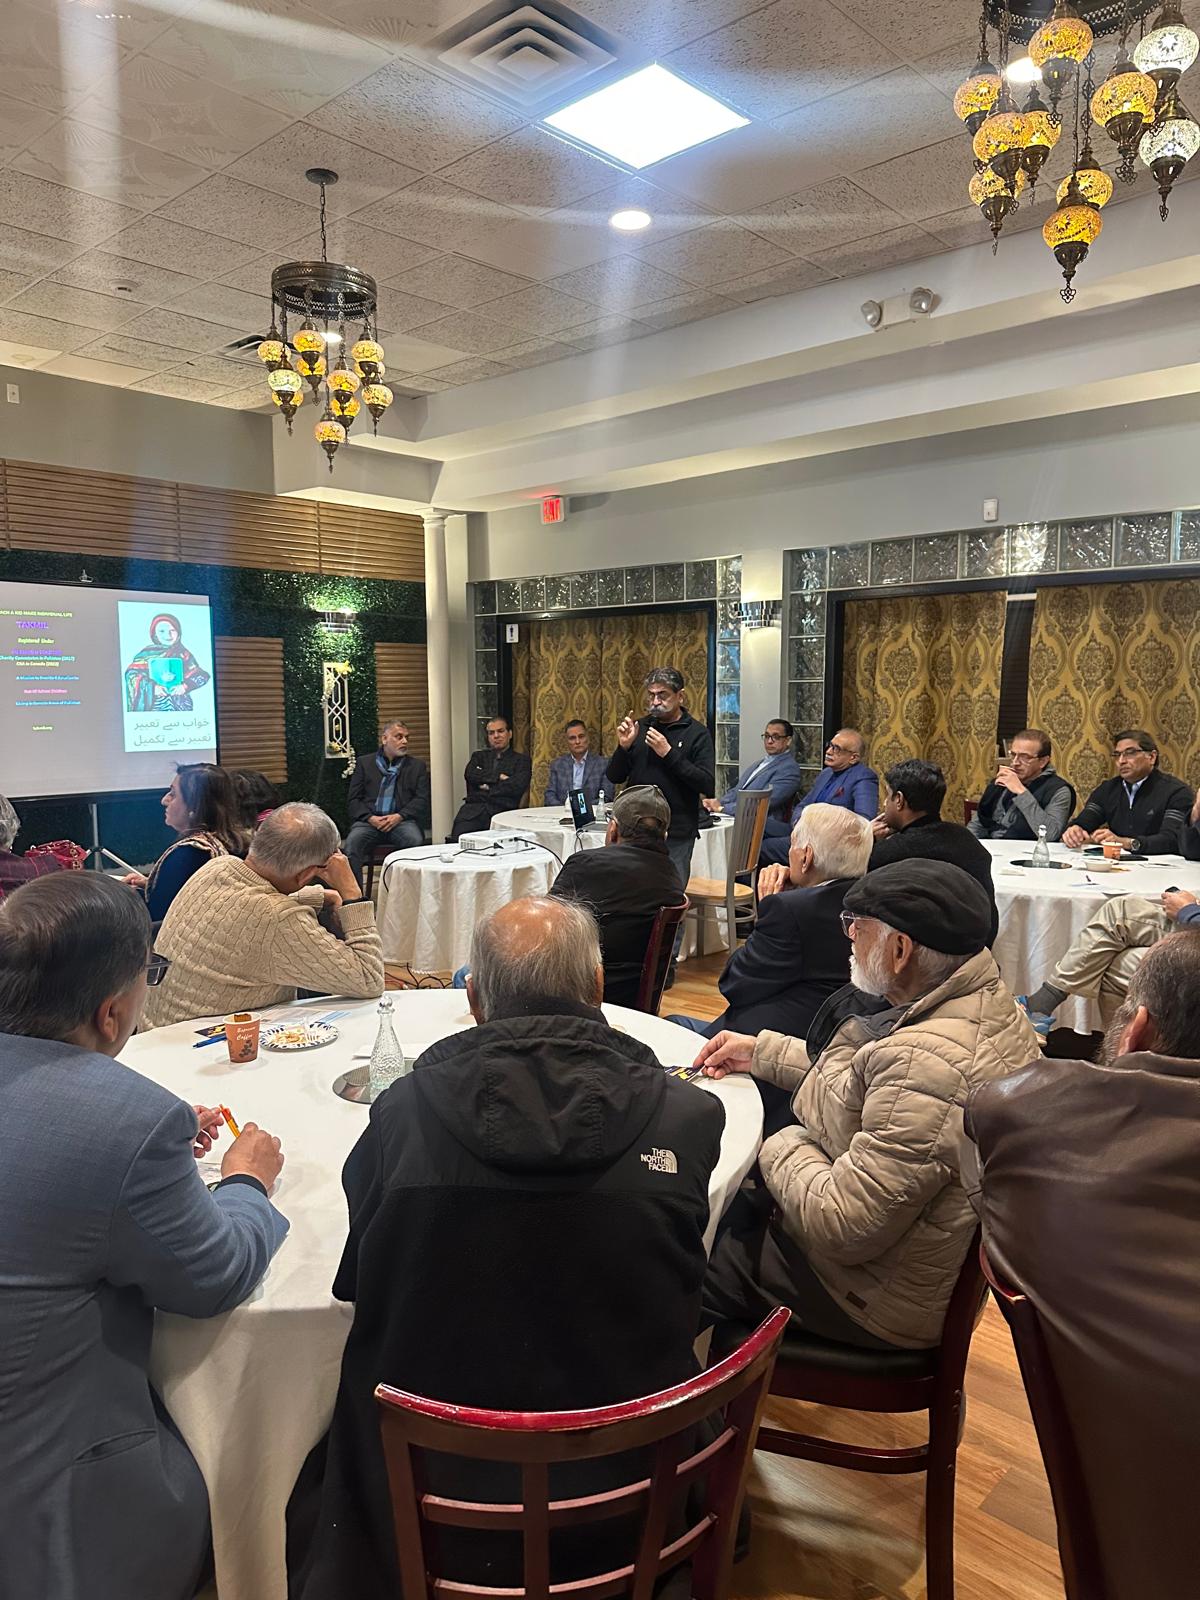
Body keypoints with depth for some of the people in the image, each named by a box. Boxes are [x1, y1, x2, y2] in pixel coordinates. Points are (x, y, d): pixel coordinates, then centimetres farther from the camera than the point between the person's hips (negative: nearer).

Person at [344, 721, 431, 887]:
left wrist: (399, 816, -9)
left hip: (402, 820, 0)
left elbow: (422, 799, 7)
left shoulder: (417, 765, 19)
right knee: (351, 844, -31)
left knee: (415, 841, -33)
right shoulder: (364, 764, 18)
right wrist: (370, 818, -9)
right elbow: (353, 800, 10)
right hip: (369, 820, 0)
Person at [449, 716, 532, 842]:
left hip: (502, 811, -2)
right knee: (458, 840, -26)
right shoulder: (479, 756, 26)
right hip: (474, 808, 2)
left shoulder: (522, 760, 15)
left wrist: (488, 787, 3)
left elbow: (517, 787, -2)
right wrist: (499, 777, -1)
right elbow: (470, 774, 5)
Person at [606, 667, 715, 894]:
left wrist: (669, 754, -17)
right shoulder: (639, 727, 10)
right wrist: (624, 747, -8)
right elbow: (614, 777, 10)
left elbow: (708, 784, -13)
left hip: (676, 834, -3)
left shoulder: (697, 733, -1)